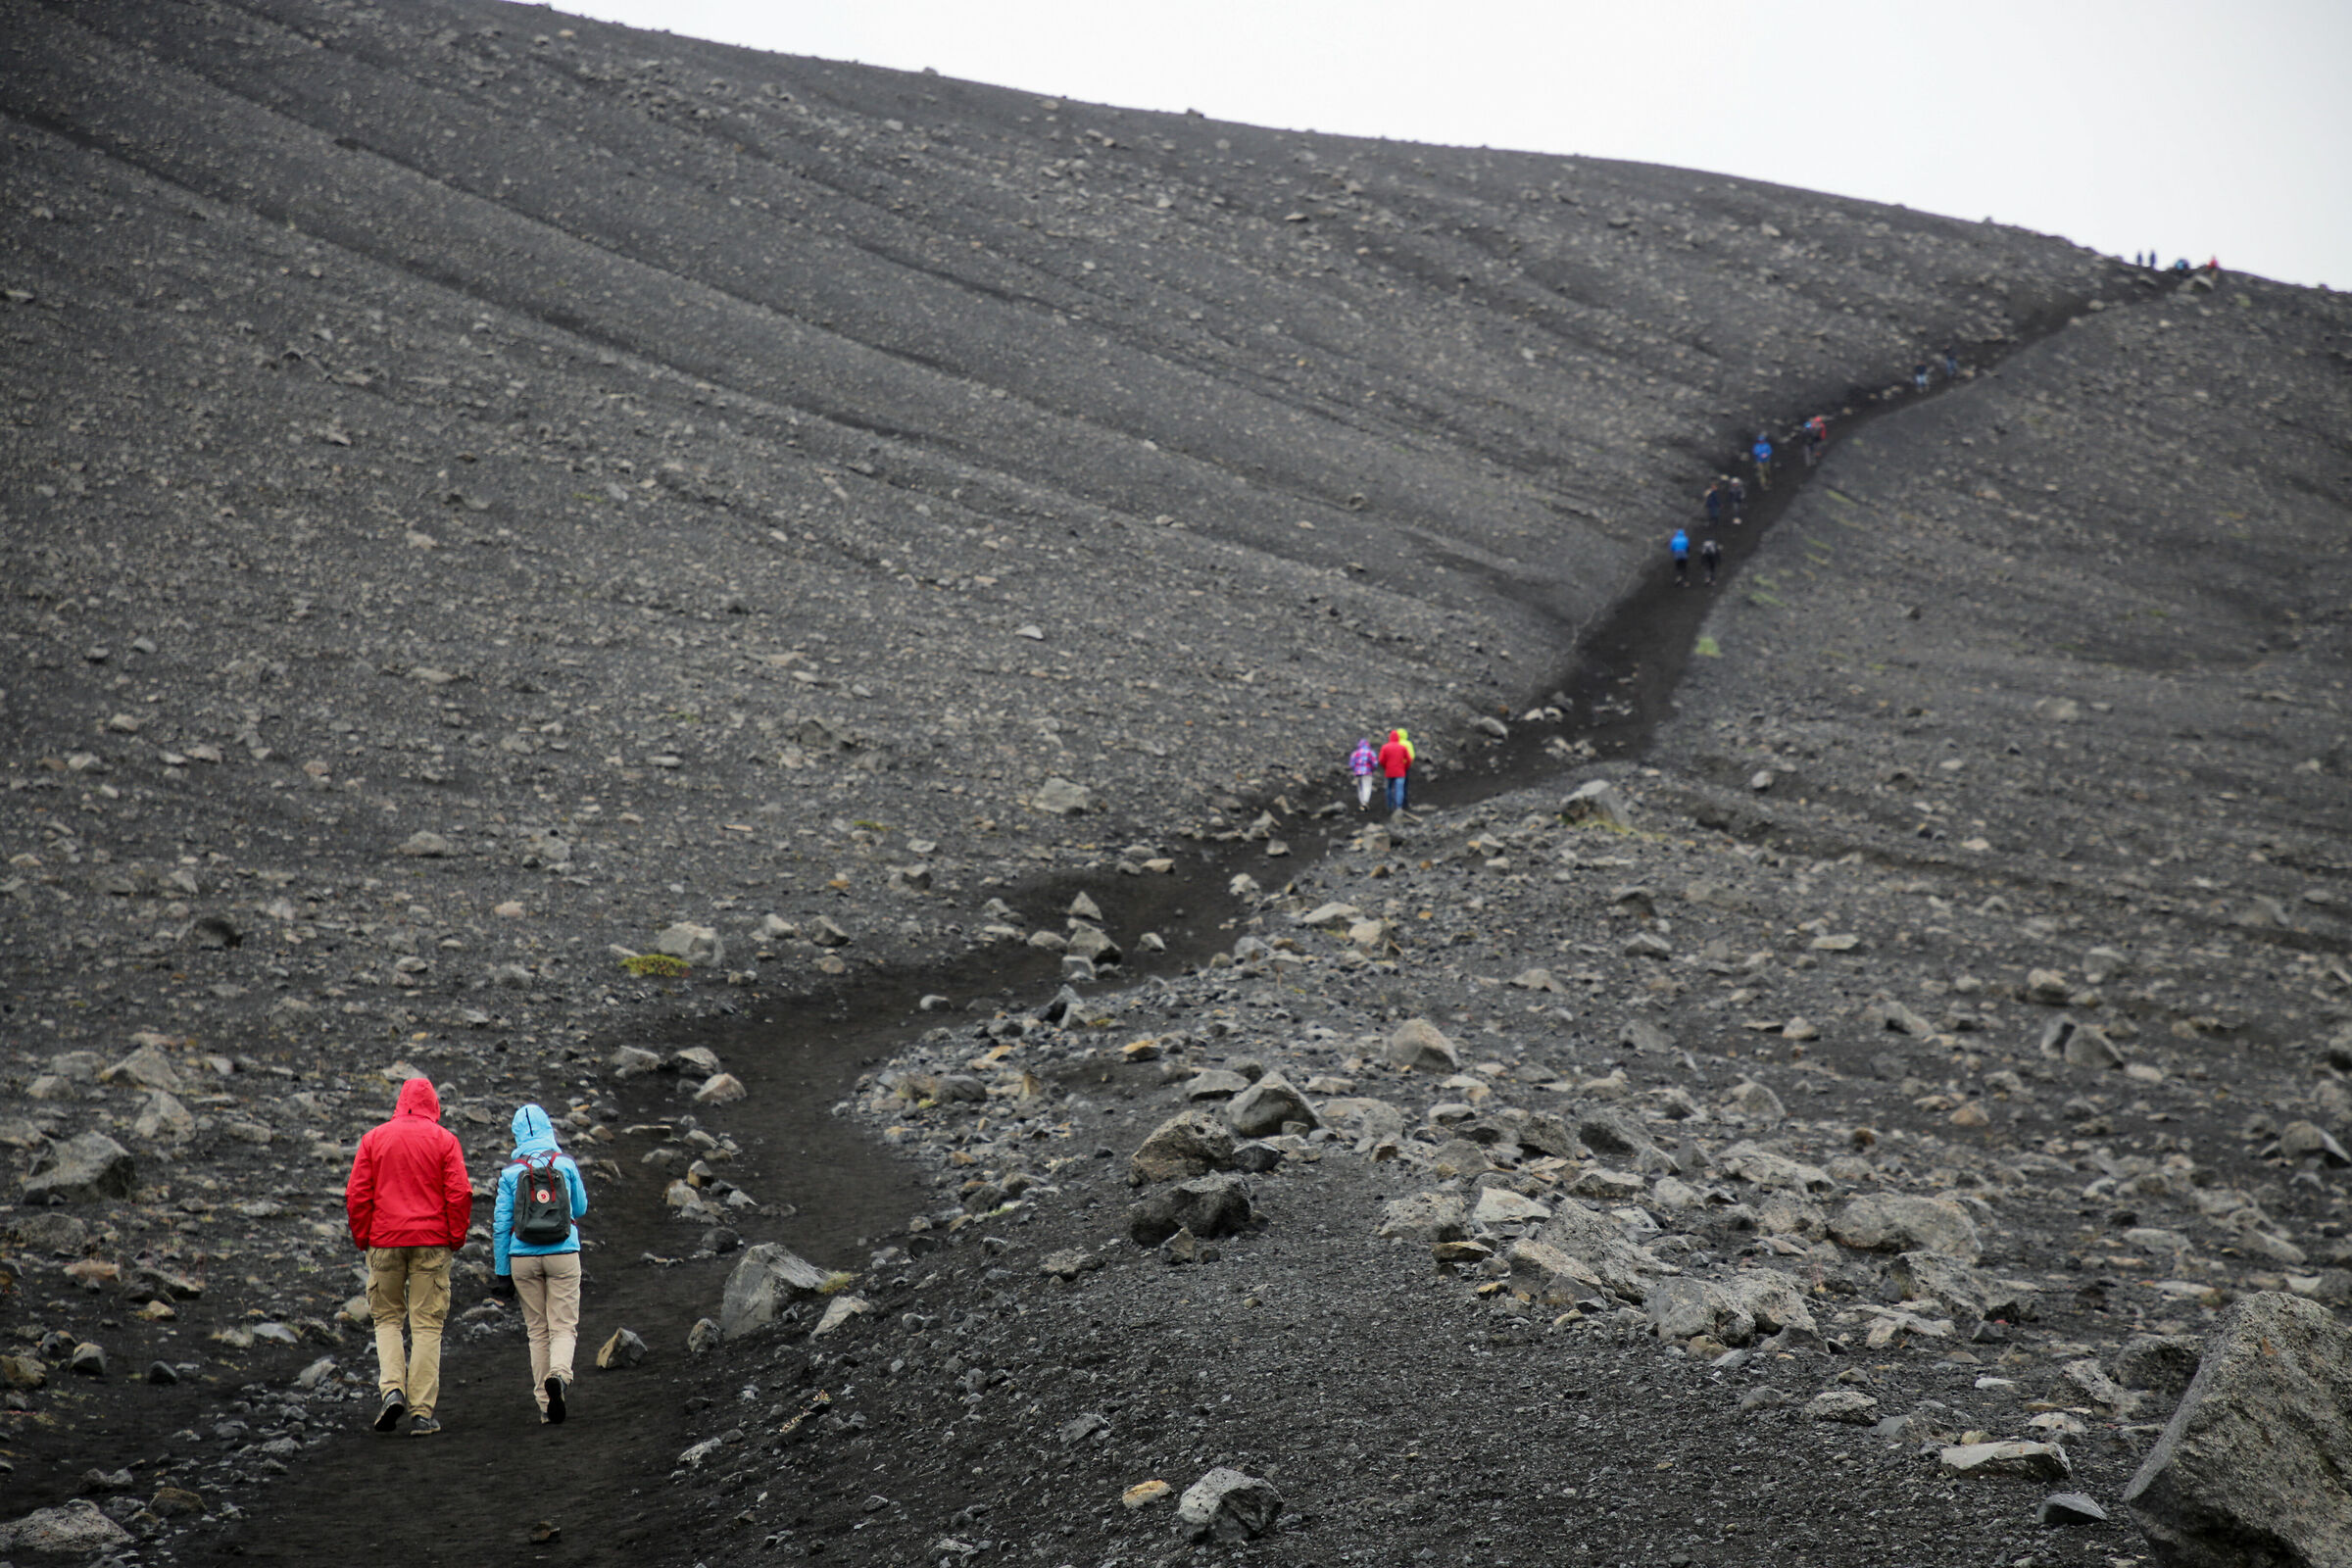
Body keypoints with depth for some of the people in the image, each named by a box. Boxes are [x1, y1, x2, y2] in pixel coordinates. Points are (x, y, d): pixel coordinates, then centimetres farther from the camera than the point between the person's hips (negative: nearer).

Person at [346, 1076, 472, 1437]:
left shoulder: (374, 1138, 5)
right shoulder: (444, 1140, 1)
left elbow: (356, 1194, 2)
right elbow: (459, 1194, -6)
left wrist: (361, 1237, 11)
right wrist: (457, 1237, 3)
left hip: (385, 1242, 1)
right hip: (431, 1243, -1)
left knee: (387, 1318, 16)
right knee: (427, 1324, 1)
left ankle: (392, 1389, -6)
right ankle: (422, 1413, -2)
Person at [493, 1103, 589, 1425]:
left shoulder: (510, 1171, -1)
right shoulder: (566, 1163, -1)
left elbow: (501, 1224, 0)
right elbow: (581, 1208, 12)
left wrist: (502, 1272, 5)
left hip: (523, 1258, 1)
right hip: (563, 1254, -1)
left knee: (537, 1330, 10)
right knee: (563, 1326, 3)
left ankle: (546, 1405, 8)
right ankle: (559, 1375, -27)